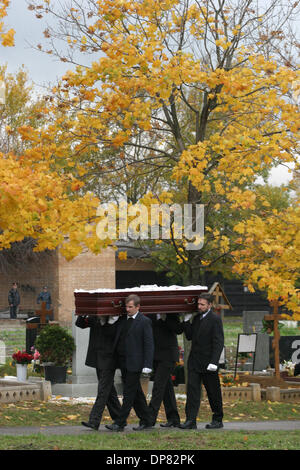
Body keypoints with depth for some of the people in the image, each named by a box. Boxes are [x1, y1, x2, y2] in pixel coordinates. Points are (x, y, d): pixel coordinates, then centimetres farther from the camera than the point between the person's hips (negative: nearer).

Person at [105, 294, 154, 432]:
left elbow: (149, 344, -9)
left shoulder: (144, 322, -6)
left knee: (129, 393, -7)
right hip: (122, 362, 7)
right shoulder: (122, 320, 13)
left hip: (134, 363, -7)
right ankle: (146, 421, 19)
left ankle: (119, 423, -7)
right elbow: (117, 339, 21)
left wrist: (147, 365, -14)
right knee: (136, 393, 12)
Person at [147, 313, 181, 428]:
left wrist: (165, 318, -18)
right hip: (155, 355, 6)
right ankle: (173, 419, 15)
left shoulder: (171, 313, -3)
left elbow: (179, 329, -12)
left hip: (167, 355, -6)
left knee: (158, 385, -12)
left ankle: (150, 418, -14)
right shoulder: (149, 314, 10)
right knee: (166, 387, 10)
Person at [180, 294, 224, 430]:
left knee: (213, 392, 5)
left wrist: (213, 362, -21)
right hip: (194, 362, 6)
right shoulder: (196, 318, 13)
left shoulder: (215, 319, -9)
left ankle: (218, 420, 17)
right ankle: (190, 420, -5)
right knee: (192, 389, -3)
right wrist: (186, 320, 2)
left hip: (208, 363, -6)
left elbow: (218, 343, -14)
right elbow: (189, 336, 13)